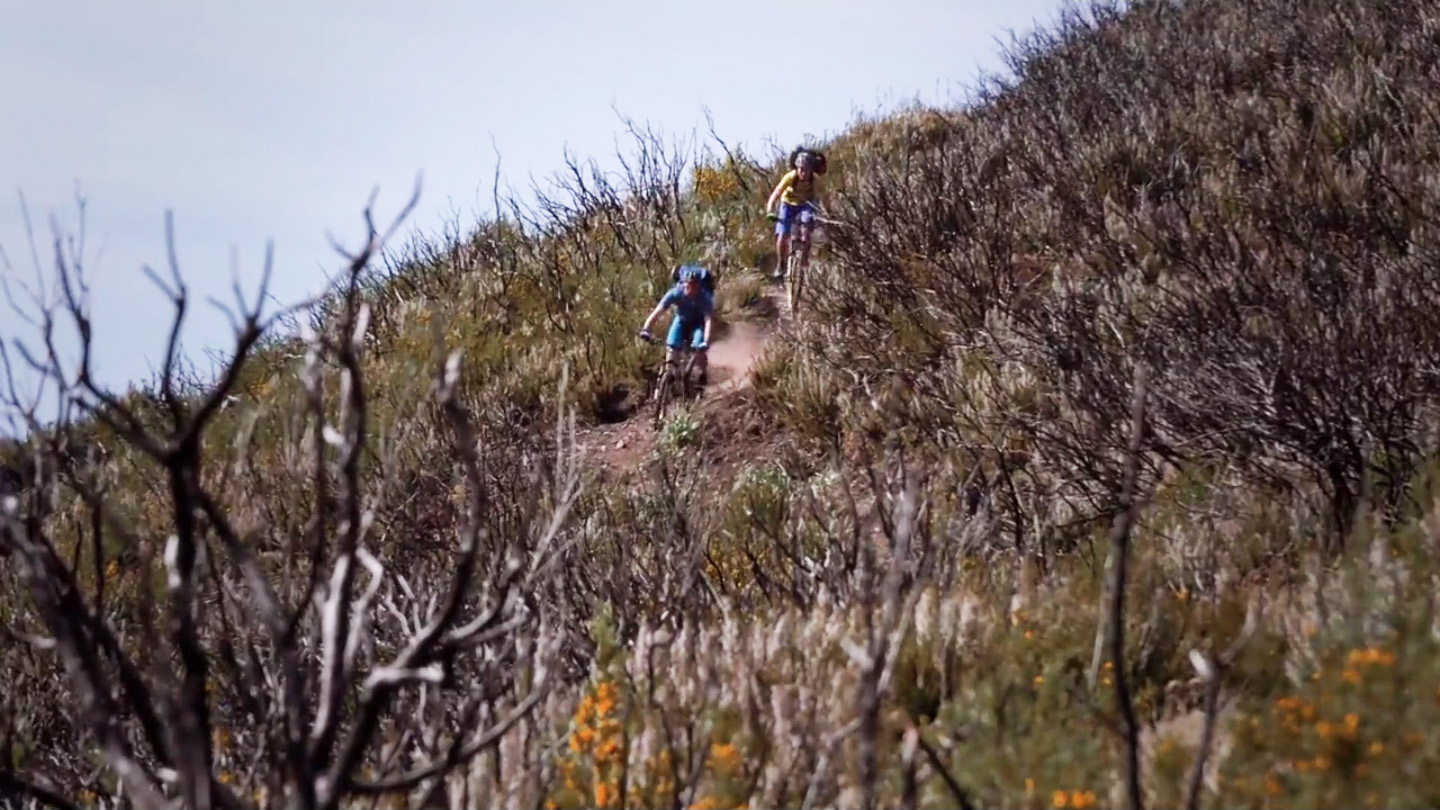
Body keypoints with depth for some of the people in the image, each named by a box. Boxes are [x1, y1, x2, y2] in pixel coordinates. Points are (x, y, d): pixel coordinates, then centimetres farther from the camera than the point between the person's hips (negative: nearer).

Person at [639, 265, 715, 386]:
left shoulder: (705, 297, -35)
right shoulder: (675, 293, -31)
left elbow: (708, 320, -40)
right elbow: (658, 311, -36)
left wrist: (706, 342, -55)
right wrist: (645, 329, -49)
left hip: (698, 322, -2)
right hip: (681, 320, 2)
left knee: (699, 348, -21)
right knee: (671, 347, -17)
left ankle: (704, 375, 5)